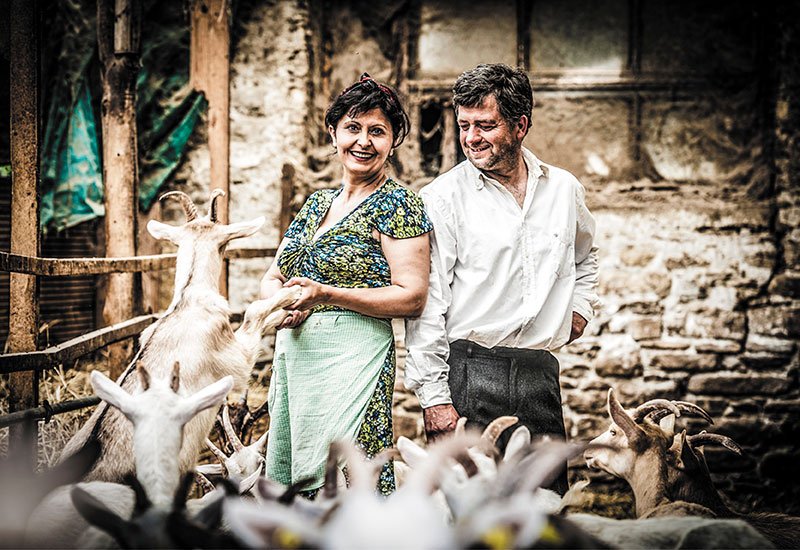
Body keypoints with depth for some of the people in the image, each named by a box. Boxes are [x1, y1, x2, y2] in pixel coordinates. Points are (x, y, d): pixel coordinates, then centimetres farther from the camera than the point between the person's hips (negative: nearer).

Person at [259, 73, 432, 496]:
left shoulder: (397, 203, -5)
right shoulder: (318, 203, 16)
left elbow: (412, 297, -13)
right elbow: (272, 278, 17)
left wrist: (326, 295, -20)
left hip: (353, 359, -7)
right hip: (292, 351, 7)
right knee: (286, 480, 12)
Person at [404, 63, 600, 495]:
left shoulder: (564, 189, 10)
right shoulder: (441, 198, -4)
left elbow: (585, 256, 32)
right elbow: (426, 303, -6)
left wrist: (580, 306, 15)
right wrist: (433, 394, -10)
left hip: (540, 374, 4)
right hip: (468, 373, -4)